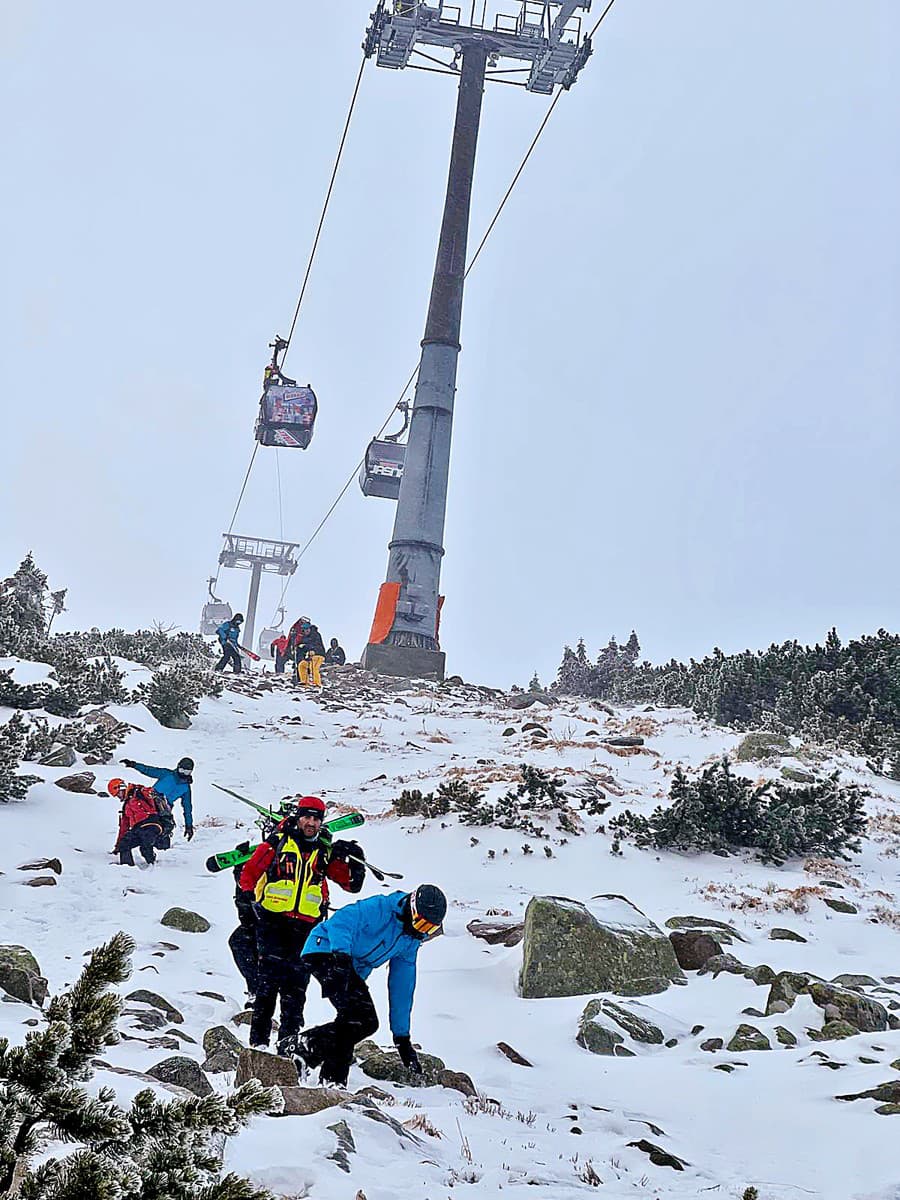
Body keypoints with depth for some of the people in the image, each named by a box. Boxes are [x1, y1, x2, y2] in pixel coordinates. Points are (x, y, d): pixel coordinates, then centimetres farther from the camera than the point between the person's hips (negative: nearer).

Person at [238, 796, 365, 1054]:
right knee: (269, 979, -11)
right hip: (273, 922, -3)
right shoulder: (276, 843, 6)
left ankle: (289, 1040, 7)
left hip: (306, 928, 3)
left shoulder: (325, 851, 14)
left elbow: (352, 884, 15)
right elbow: (250, 872, 11)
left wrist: (356, 862, -1)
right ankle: (258, 1040, -7)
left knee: (296, 985, 2)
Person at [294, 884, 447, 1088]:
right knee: (355, 1012, -23)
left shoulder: (411, 942, 8)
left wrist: (402, 1037, 13)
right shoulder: (381, 908, -17)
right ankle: (333, 1078, -18)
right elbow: (342, 920, -31)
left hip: (352, 971, 9)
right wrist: (341, 954, -48)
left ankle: (308, 1044, 5)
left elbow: (402, 987, 13)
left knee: (367, 1022, -2)